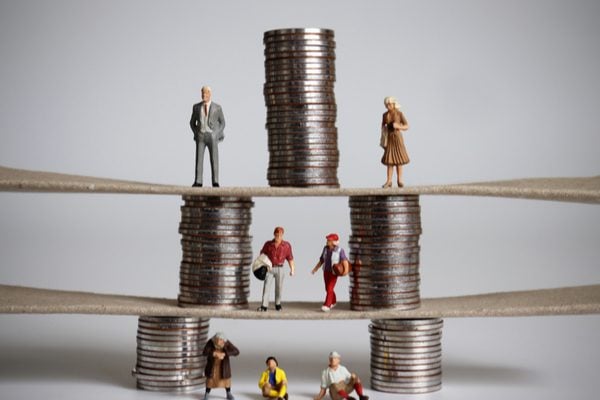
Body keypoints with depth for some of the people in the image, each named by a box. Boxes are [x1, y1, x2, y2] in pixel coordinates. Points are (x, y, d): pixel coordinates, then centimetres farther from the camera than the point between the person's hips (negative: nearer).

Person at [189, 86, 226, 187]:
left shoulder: (217, 107, 2)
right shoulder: (196, 107, 7)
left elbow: (222, 123, 7)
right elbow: (192, 123, 14)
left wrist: (216, 134, -6)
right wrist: (196, 133, -1)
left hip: (212, 136, -1)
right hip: (200, 136, 1)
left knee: (214, 159, -8)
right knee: (199, 158, -7)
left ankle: (215, 182, -6)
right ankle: (198, 182, -8)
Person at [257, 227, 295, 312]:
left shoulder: (286, 245, -3)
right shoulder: (268, 244, -1)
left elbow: (290, 258, 2)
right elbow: (262, 253, 12)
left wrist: (292, 270, -5)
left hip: (279, 269, 0)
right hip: (269, 268, 0)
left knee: (279, 288, 8)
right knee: (266, 286, -10)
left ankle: (278, 304, 29)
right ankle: (264, 306, -13)